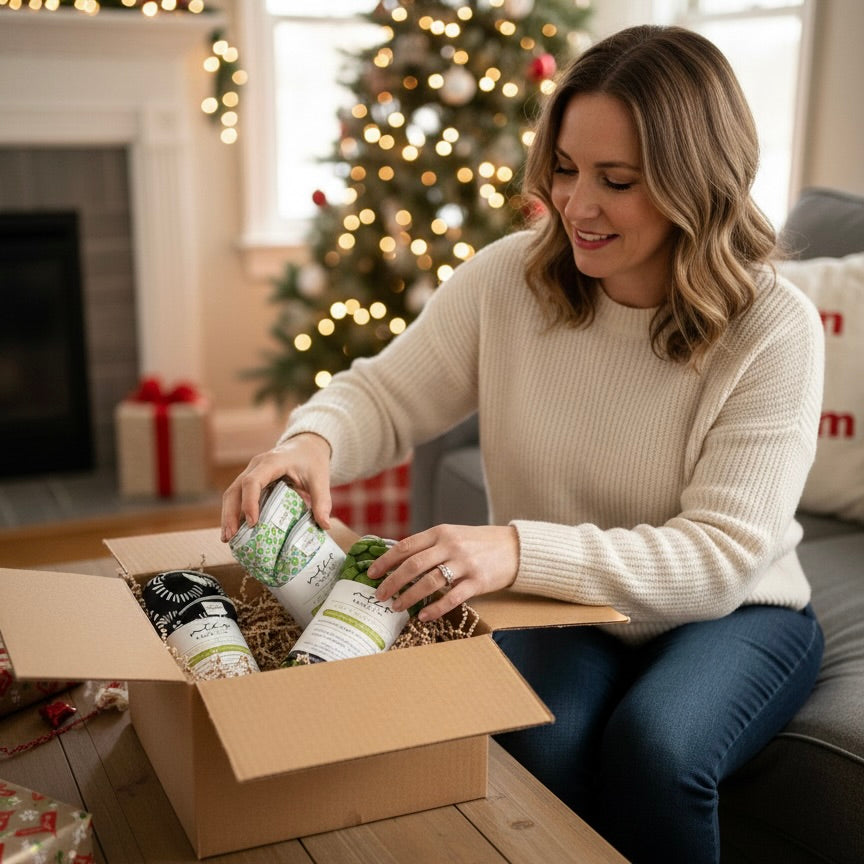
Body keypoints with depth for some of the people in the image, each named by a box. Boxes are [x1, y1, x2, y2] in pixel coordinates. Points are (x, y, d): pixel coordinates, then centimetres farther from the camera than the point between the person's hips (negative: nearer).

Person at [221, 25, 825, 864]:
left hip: (731, 614, -1)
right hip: (559, 608, 2)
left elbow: (719, 556, -24)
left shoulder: (775, 330, -18)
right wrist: (313, 440, -28)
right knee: (539, 745, -28)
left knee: (655, 748, -31)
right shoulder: (509, 278, -10)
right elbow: (385, 393, -2)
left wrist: (519, 551, -38)